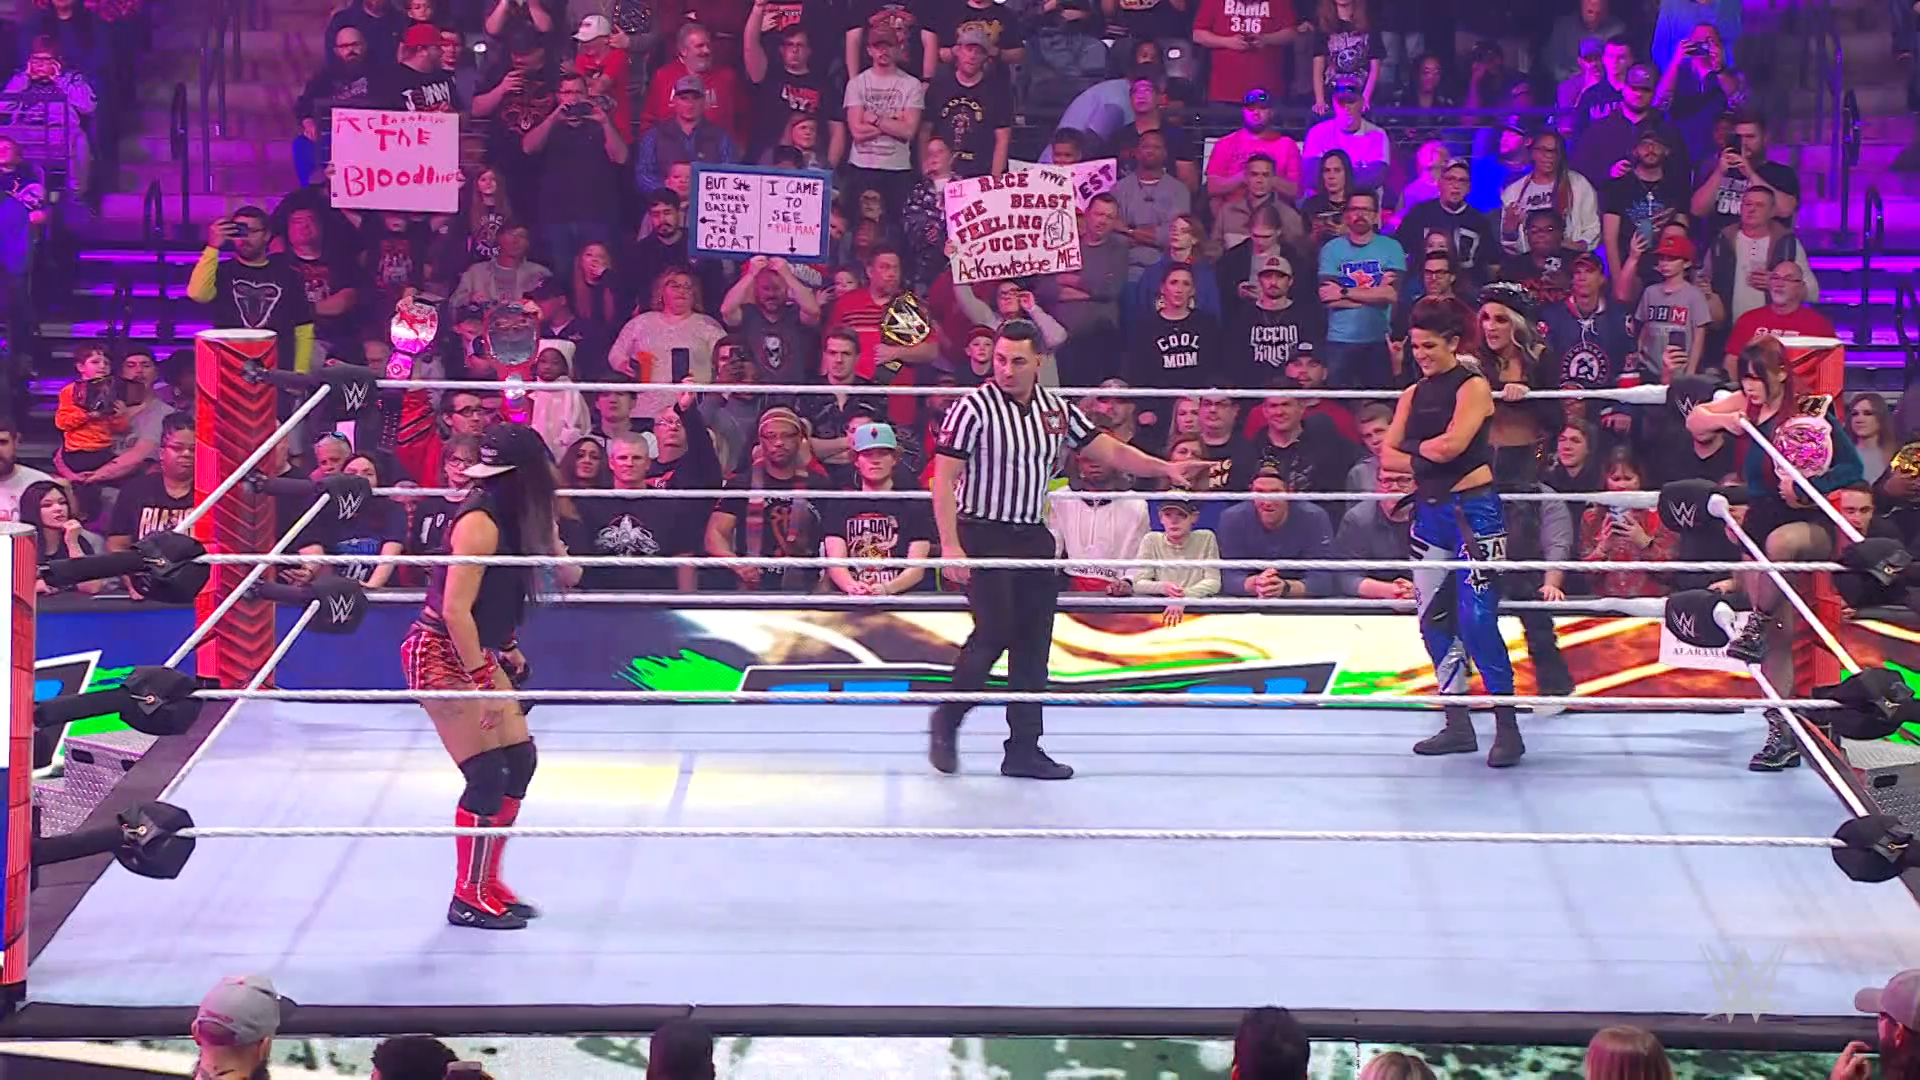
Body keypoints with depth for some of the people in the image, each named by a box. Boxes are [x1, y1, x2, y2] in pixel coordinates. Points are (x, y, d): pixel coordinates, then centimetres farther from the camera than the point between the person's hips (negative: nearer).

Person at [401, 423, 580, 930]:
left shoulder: (520, 518, 3)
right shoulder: (481, 523, -23)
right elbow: (455, 610, -26)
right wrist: (485, 684, -26)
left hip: (478, 653, 9)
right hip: (440, 655, -9)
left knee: (520, 761, 8)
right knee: (487, 773, -9)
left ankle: (487, 883, 21)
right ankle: (468, 898, 3)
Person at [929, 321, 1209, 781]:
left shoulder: (1056, 410, 7)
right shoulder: (973, 408, -10)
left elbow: (1110, 450, 11)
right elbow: (944, 480, -11)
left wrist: (1166, 468, -2)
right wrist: (950, 545, -19)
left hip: (1033, 538, 6)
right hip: (983, 536, -6)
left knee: (1034, 643, 4)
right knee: (994, 631, -16)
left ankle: (1024, 748, 9)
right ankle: (946, 722, 3)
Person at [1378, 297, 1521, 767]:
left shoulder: (1473, 386, -6)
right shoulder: (1413, 395, 15)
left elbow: (1451, 444, -19)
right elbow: (1388, 454, 9)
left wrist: (1414, 447, -1)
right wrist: (1422, 460, -8)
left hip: (1473, 509, -8)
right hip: (1429, 511, 8)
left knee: (1477, 620, -13)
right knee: (1434, 620, 8)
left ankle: (1508, 727, -8)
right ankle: (1458, 726, 16)